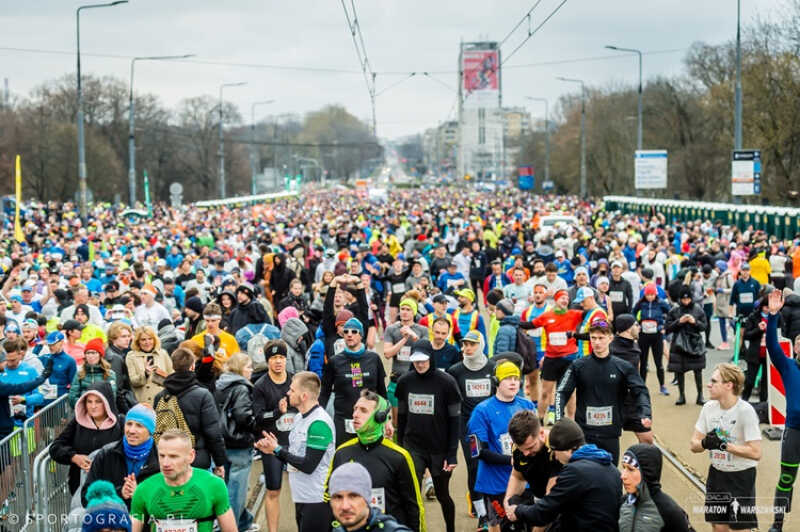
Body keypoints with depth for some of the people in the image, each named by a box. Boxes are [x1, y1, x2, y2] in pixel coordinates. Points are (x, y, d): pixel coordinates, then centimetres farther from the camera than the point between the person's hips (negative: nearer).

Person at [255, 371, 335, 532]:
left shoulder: (319, 423, -18)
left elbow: (308, 466, -21)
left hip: (317, 500, -9)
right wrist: (272, 450, 0)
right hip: (302, 497, 9)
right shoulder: (300, 417, 12)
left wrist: (278, 450, -14)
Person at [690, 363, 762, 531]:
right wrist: (705, 443, -21)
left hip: (741, 476, -5)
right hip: (716, 473, 5)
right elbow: (693, 444, 2)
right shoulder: (709, 408, -1)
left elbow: (756, 453, -22)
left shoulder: (745, 411, -18)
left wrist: (724, 445, -25)